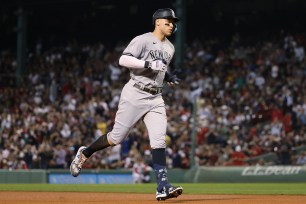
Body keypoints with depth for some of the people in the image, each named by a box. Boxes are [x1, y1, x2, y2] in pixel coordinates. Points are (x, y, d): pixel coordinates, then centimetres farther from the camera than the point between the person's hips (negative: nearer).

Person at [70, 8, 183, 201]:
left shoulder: (170, 48, 16)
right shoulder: (142, 40, -8)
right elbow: (123, 60, -19)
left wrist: (169, 77, 9)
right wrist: (148, 64, -27)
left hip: (156, 98, 6)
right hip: (135, 94, -6)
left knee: (159, 141, -7)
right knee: (117, 137, -1)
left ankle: (163, 186, -12)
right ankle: (84, 154, 24)